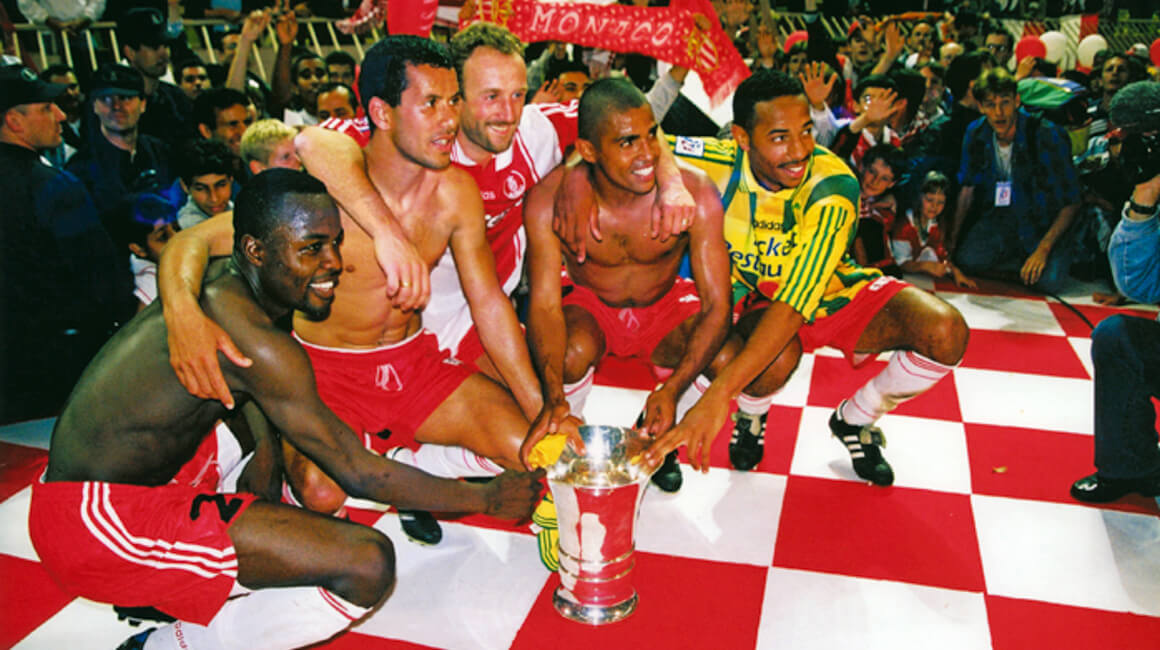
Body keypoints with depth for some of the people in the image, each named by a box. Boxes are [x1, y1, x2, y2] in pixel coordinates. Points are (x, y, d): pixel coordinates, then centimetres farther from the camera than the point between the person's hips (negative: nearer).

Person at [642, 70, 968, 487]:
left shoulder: (833, 187, -31)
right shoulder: (721, 162, -22)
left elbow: (796, 302, -40)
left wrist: (719, 393, -49)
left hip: (835, 292, 0)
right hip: (762, 300, 0)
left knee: (946, 332, -25)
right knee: (776, 361, -37)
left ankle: (855, 419, 4)